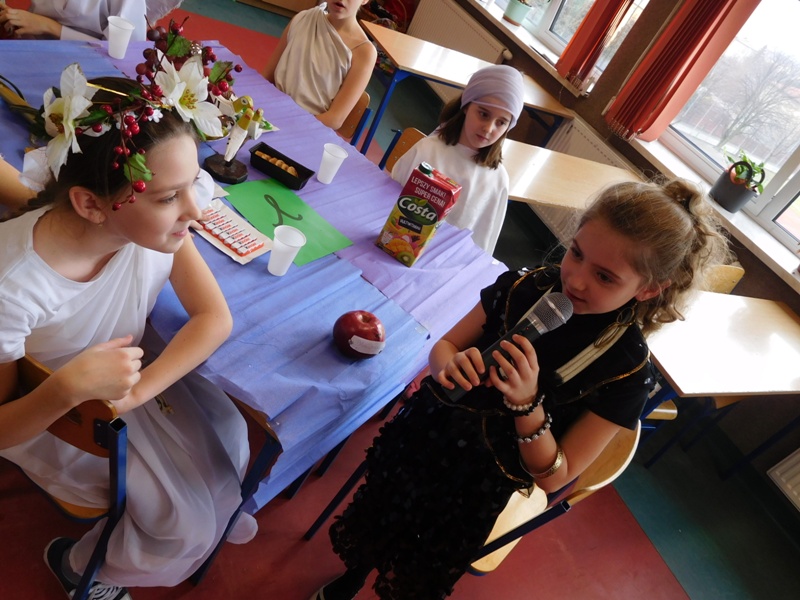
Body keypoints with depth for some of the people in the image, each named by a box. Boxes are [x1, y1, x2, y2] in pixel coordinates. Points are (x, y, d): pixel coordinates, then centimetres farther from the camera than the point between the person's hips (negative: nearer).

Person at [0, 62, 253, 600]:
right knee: (190, 525, -9)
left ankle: (221, 516, 25)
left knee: (229, 440, -12)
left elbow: (215, 318, -17)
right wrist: (68, 390, -41)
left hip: (136, 363, 4)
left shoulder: (157, 224, -25)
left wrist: (137, 391, -29)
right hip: (53, 409, -4)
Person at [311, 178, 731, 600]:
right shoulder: (527, 287, -16)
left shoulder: (628, 371, -21)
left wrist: (527, 405, -33)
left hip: (479, 490, -2)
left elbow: (554, 477, -16)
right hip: (424, 434, 3)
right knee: (367, 529, 20)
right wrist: (451, 365, -28)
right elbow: (444, 346, -4)